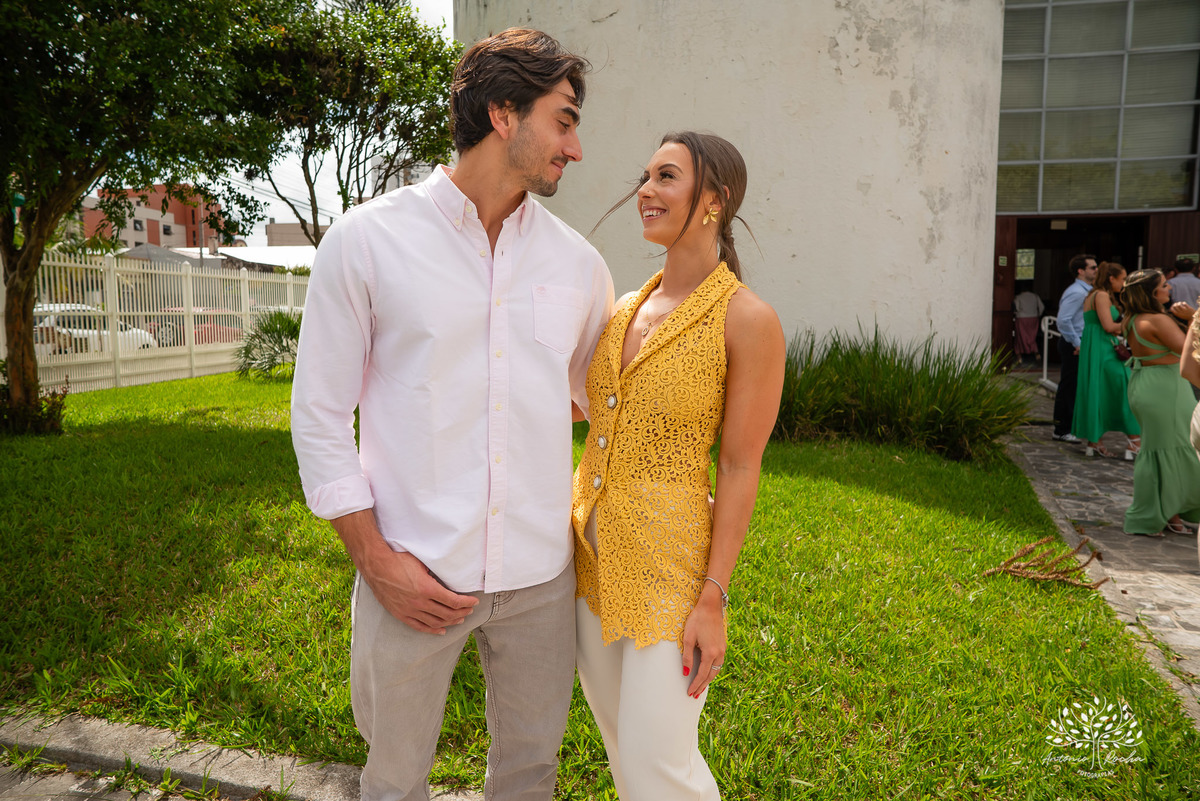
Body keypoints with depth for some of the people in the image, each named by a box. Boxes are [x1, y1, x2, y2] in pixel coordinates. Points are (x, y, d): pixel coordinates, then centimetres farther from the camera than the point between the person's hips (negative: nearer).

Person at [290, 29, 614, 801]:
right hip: (414, 578, -3)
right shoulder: (368, 239, -5)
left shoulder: (577, 262, 5)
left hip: (541, 575, 3)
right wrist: (376, 560, -9)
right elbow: (320, 415, -3)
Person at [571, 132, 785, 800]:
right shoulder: (628, 307, 6)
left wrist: (714, 598, -14)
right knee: (618, 736, 20)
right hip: (591, 545, 7)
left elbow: (740, 469, -13)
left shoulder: (747, 319, -13)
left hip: (669, 559, -6)